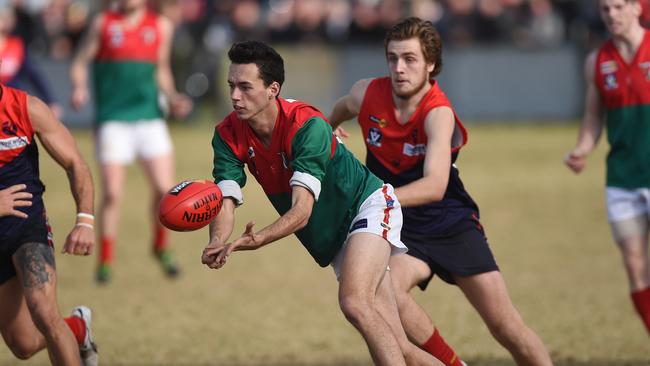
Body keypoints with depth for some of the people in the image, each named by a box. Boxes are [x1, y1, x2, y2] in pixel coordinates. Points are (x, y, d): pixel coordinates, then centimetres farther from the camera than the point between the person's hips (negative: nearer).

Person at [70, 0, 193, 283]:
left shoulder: (161, 26, 9)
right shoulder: (103, 24, 2)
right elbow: (80, 63, 5)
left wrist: (172, 98, 4)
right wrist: (79, 88, -15)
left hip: (150, 119, 2)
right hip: (113, 120, -2)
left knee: (165, 189, -8)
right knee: (111, 193, -7)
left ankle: (161, 246, 17)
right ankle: (105, 260, 8)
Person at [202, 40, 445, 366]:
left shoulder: (307, 125, -29)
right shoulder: (228, 135, -11)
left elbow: (302, 210, -36)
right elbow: (226, 201, -20)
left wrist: (257, 240, -54)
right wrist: (218, 243, -42)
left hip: (369, 205, -6)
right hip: (333, 242, 6)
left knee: (353, 302, -33)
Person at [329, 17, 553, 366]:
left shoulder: (438, 113, -24)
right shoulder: (367, 94, -10)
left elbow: (434, 186, -39)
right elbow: (340, 110, 18)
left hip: (452, 223, -3)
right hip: (402, 229, 3)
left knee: (505, 325, -7)